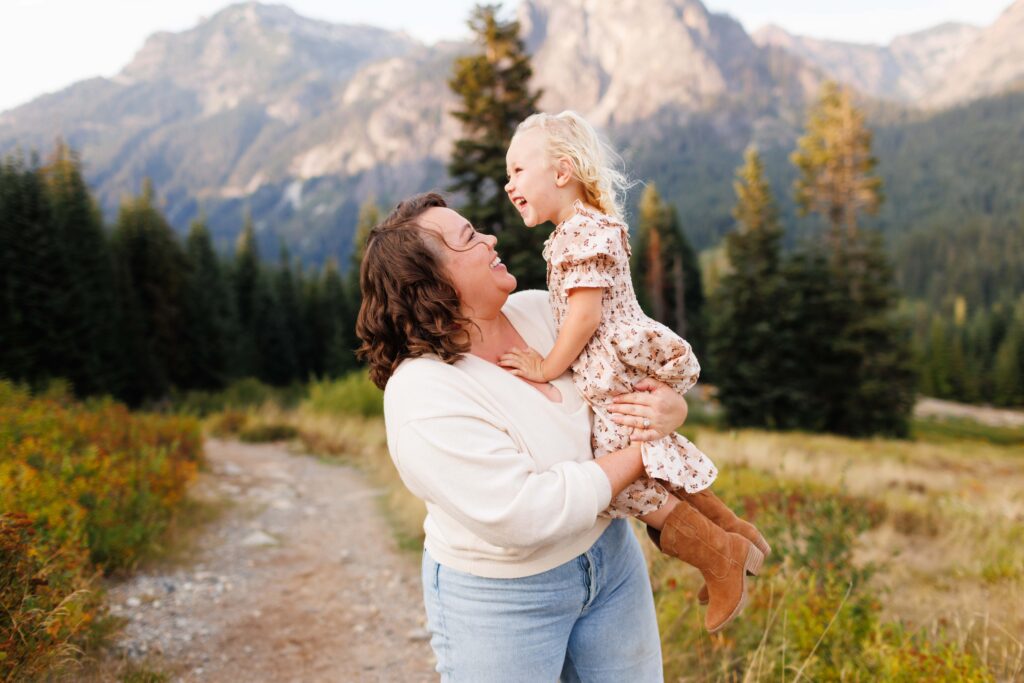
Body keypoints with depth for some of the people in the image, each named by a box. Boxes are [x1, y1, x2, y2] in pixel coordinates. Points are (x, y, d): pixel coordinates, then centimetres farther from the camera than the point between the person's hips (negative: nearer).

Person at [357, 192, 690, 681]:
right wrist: (640, 453, -22)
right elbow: (524, 513, -30)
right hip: (501, 597, -6)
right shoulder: (422, 397, -25)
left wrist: (668, 408, -20)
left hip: (609, 556, 6)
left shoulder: (538, 312, -5)